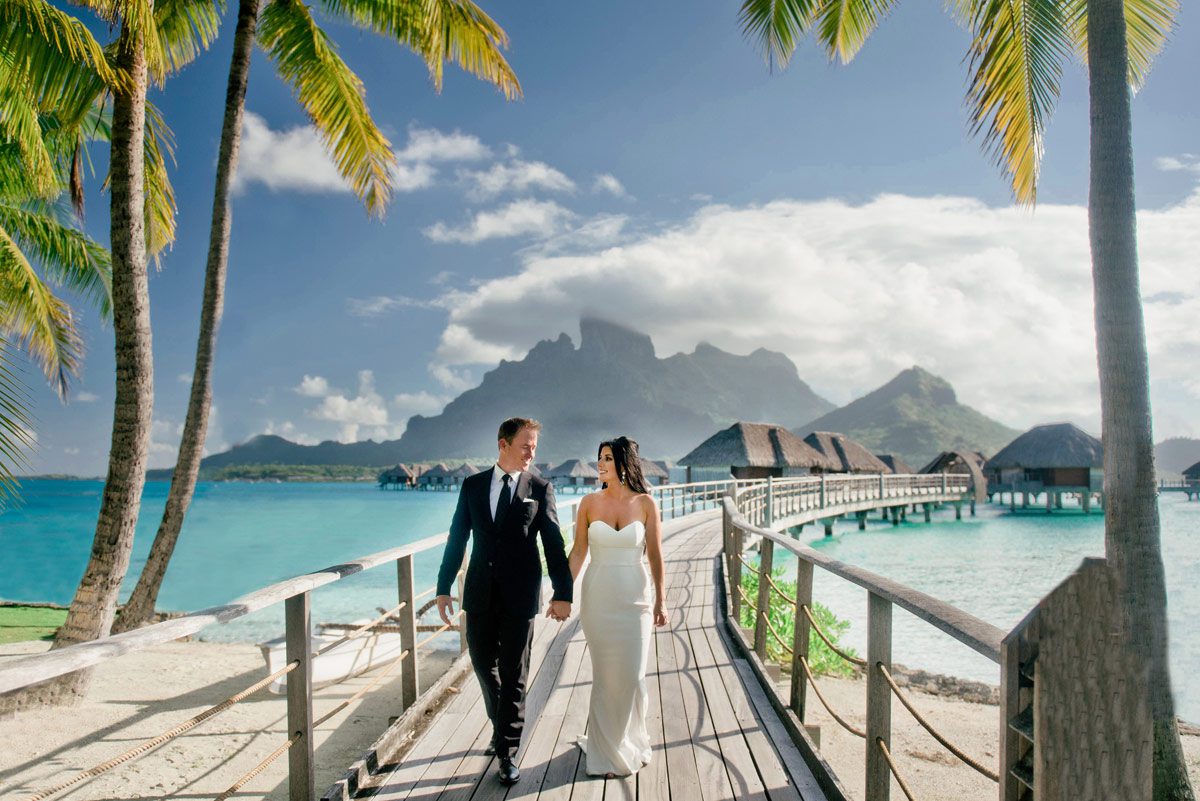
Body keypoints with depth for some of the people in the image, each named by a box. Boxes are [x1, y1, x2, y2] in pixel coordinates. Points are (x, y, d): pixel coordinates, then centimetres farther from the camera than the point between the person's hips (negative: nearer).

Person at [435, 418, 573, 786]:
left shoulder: (540, 488, -3)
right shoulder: (472, 485, 4)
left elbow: (554, 544, -4)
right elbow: (457, 538, 7)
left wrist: (562, 593, -9)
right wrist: (444, 587, 6)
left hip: (520, 596, -3)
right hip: (480, 593, 3)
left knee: (513, 674, 3)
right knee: (484, 665, 15)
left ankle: (507, 752, 16)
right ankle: (502, 727, 39)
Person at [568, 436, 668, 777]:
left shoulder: (645, 503, -4)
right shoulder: (589, 502, -1)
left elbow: (655, 555, -2)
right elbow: (578, 552, 2)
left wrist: (661, 601, -3)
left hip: (634, 599, 0)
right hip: (598, 598, 1)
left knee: (632, 676, 3)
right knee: (605, 676, 6)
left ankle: (632, 743, 28)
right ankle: (607, 751, 24)